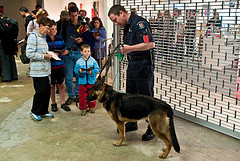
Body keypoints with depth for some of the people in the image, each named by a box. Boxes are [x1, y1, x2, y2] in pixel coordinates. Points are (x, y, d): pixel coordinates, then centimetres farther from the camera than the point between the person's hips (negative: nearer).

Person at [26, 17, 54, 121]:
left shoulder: (43, 37, 16)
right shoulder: (33, 36, -10)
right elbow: (29, 54, -17)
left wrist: (50, 54, 9)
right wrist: (44, 56, -17)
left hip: (46, 70, 8)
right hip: (38, 71, -8)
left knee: (47, 91, 11)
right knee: (40, 92, -2)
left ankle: (44, 111, 25)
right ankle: (35, 112, 17)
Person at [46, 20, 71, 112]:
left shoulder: (60, 39, 7)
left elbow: (65, 51, 10)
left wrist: (59, 52, -11)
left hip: (60, 66, 3)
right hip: (50, 66, -3)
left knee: (61, 85, 9)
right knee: (52, 86, 10)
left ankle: (63, 103, 20)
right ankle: (53, 103, 24)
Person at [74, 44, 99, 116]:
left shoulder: (93, 60, -1)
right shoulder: (79, 61, 0)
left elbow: (97, 69, -4)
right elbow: (75, 69, 0)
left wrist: (92, 72, -21)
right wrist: (79, 71, -20)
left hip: (91, 81, 0)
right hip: (82, 81, 0)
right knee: (82, 96, 4)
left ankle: (91, 107, 29)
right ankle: (83, 108, 17)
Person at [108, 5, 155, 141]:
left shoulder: (139, 23, -16)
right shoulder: (127, 25, 15)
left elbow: (150, 44, -25)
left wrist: (131, 48, -26)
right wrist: (123, 50, 9)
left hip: (143, 64, -10)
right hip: (132, 63, 10)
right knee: (130, 95, 16)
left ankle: (153, 128, 11)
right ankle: (131, 123, 31)